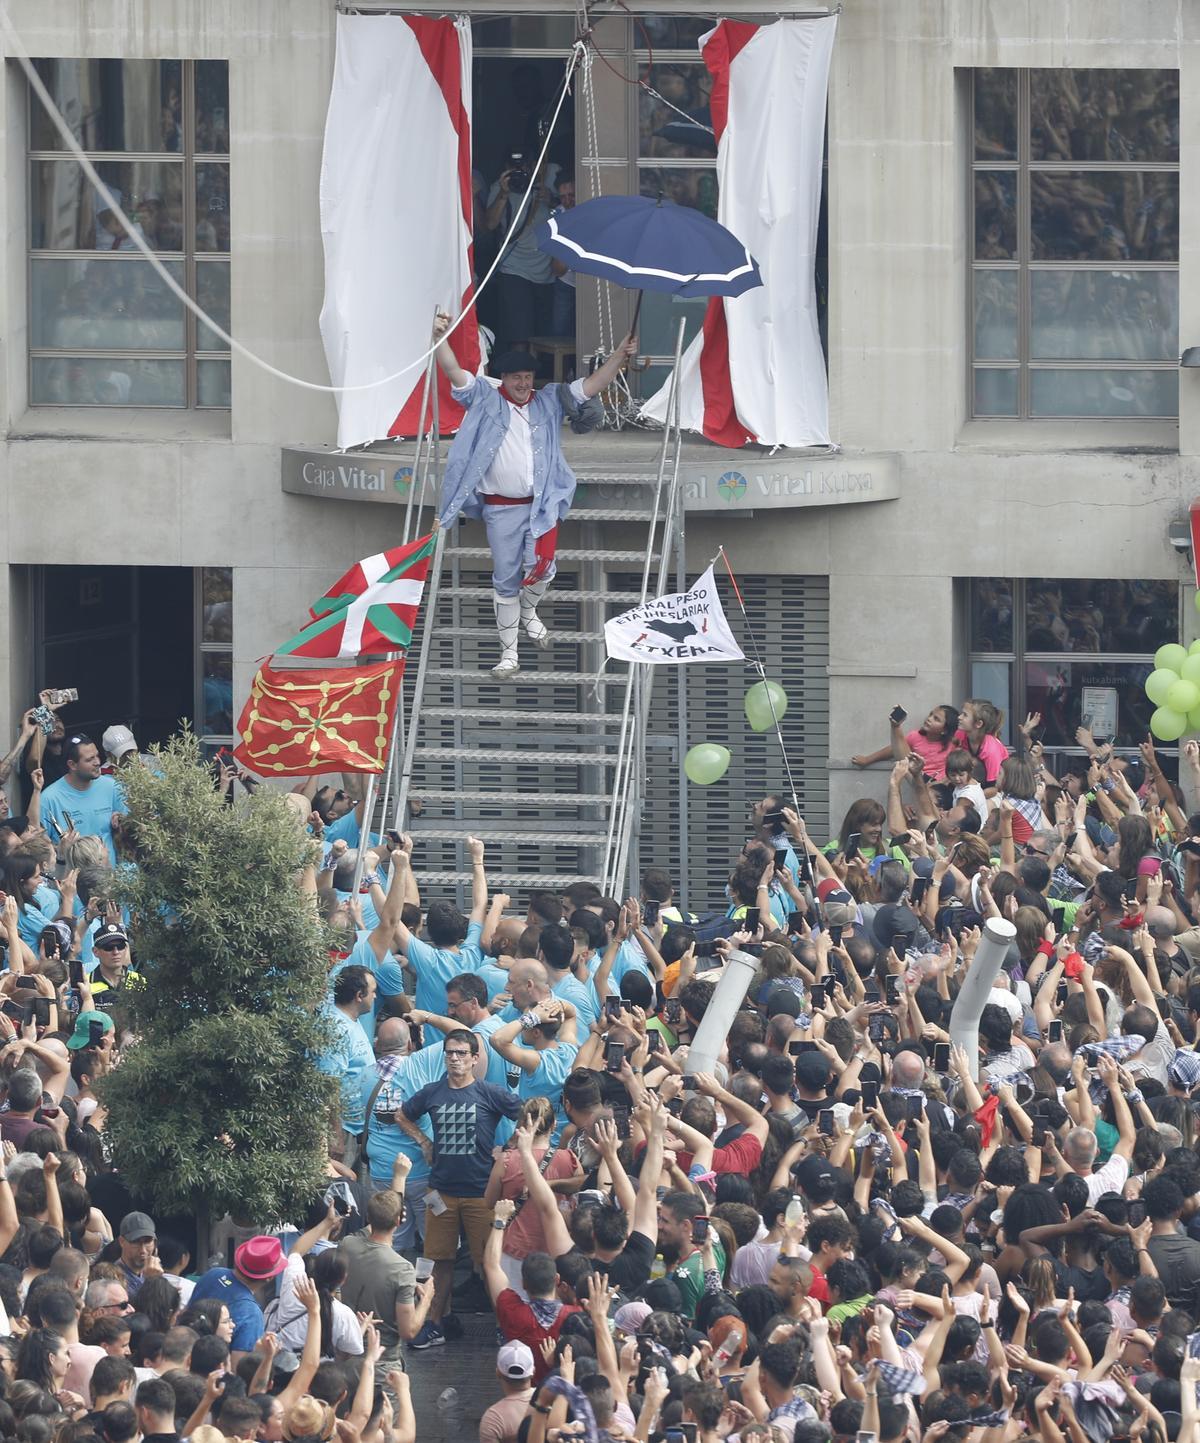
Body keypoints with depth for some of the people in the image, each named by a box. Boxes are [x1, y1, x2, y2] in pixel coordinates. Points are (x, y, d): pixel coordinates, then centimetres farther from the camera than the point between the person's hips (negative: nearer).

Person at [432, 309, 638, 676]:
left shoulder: (548, 403, 7)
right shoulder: (486, 400, 1)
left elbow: (591, 385, 4)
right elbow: (454, 372, -9)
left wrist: (620, 356, -8)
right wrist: (441, 338, -25)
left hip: (541, 506, 1)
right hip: (500, 508, -1)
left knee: (541, 569, -6)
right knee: (506, 580, 4)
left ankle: (528, 611, 30)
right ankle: (509, 652, 13)